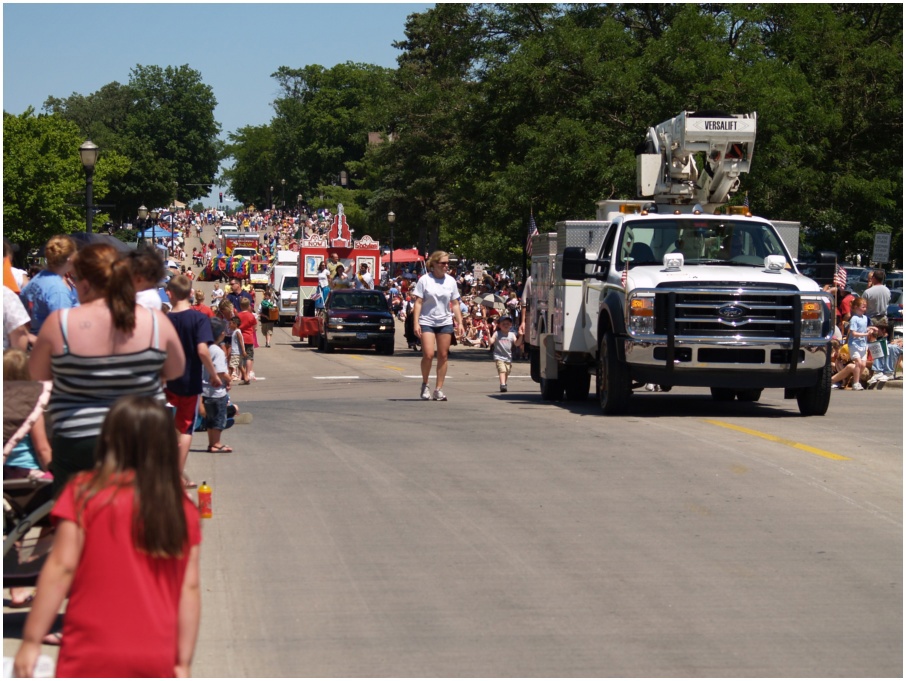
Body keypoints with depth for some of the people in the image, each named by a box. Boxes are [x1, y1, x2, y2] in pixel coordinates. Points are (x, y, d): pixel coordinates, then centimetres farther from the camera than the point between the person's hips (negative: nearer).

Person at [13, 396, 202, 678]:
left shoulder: (85, 492, -4)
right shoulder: (183, 510, 4)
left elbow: (61, 567, -8)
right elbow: (190, 588, 3)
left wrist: (31, 640, -5)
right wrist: (183, 663, 7)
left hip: (93, 657, -3)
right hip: (156, 661, 3)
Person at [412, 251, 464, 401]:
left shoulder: (450, 281, 7)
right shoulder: (425, 280, -4)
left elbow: (455, 304, 11)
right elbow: (418, 303, -4)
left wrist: (460, 323, 5)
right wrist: (416, 323, -11)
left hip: (445, 322, 4)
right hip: (427, 322, -4)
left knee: (443, 355, 2)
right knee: (428, 354, -13)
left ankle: (439, 389, 8)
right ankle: (425, 385, 9)